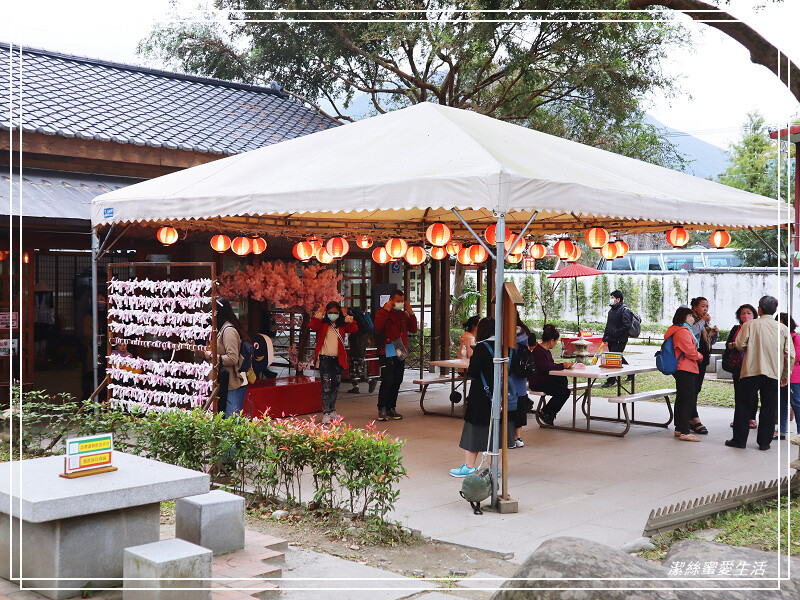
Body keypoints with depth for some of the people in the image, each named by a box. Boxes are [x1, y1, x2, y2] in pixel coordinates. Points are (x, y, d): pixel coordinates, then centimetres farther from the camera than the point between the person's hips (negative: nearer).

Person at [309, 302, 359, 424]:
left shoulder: (342, 325, 7)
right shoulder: (322, 324, 0)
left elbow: (354, 329, -8)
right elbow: (311, 326, -18)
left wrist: (346, 316, -6)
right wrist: (320, 314, -11)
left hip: (338, 359, 4)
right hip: (325, 359, -4)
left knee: (336, 386, 13)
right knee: (326, 387, -7)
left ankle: (332, 411, 27)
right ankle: (325, 414, -5)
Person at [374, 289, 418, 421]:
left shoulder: (403, 314, 16)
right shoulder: (382, 312, -1)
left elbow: (413, 329, 10)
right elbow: (377, 327, -19)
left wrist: (411, 313, 1)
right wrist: (386, 310, -18)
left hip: (400, 354, 6)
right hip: (387, 353, -6)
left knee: (397, 382, 8)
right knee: (387, 382, -13)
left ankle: (391, 408, 17)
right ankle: (382, 409, -2)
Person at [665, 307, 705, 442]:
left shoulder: (679, 331, 19)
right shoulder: (683, 331, -16)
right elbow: (690, 352, -20)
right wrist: (700, 356, -2)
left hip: (680, 370, 11)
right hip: (686, 370, -11)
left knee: (681, 399, 16)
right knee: (689, 400, -11)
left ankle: (679, 428, 23)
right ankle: (684, 432, -13)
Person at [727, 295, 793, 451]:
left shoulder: (749, 325, -3)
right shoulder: (783, 328, 3)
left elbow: (740, 345, -6)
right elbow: (790, 355, 2)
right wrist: (785, 376, 12)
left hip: (751, 372, -1)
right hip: (774, 374, 2)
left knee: (744, 406, 7)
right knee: (769, 408, 8)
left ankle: (739, 439, 9)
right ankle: (764, 442, 10)